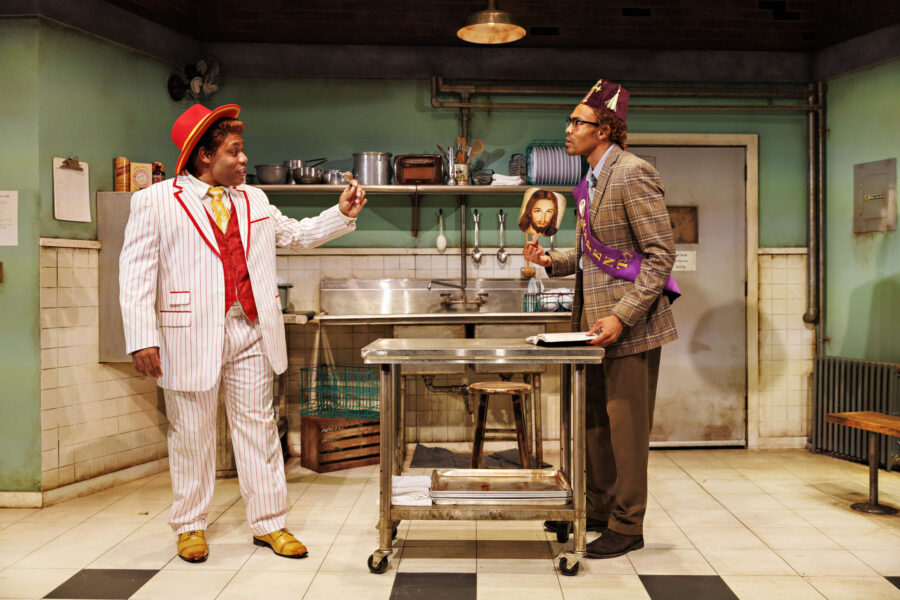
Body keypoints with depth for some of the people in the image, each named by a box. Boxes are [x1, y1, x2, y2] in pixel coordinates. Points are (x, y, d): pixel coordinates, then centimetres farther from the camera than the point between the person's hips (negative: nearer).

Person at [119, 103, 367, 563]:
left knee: (257, 427, 8)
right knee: (191, 433, 7)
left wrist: (342, 213, 11)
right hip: (191, 335, -4)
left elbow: (297, 234, 25)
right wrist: (142, 337, -14)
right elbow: (136, 272, -6)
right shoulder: (156, 200, -1)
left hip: (251, 332, 4)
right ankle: (190, 525, 25)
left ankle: (269, 524, 18)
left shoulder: (254, 200, 15)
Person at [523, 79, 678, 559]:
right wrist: (551, 260, 3)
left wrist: (621, 316, -23)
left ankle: (626, 526, 15)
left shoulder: (632, 174, -14)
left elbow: (661, 254, -18)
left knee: (626, 428, 1)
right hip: (594, 322, 9)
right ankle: (597, 509, 32)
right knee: (594, 421, 17)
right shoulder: (592, 180, 15)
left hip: (629, 326, -9)